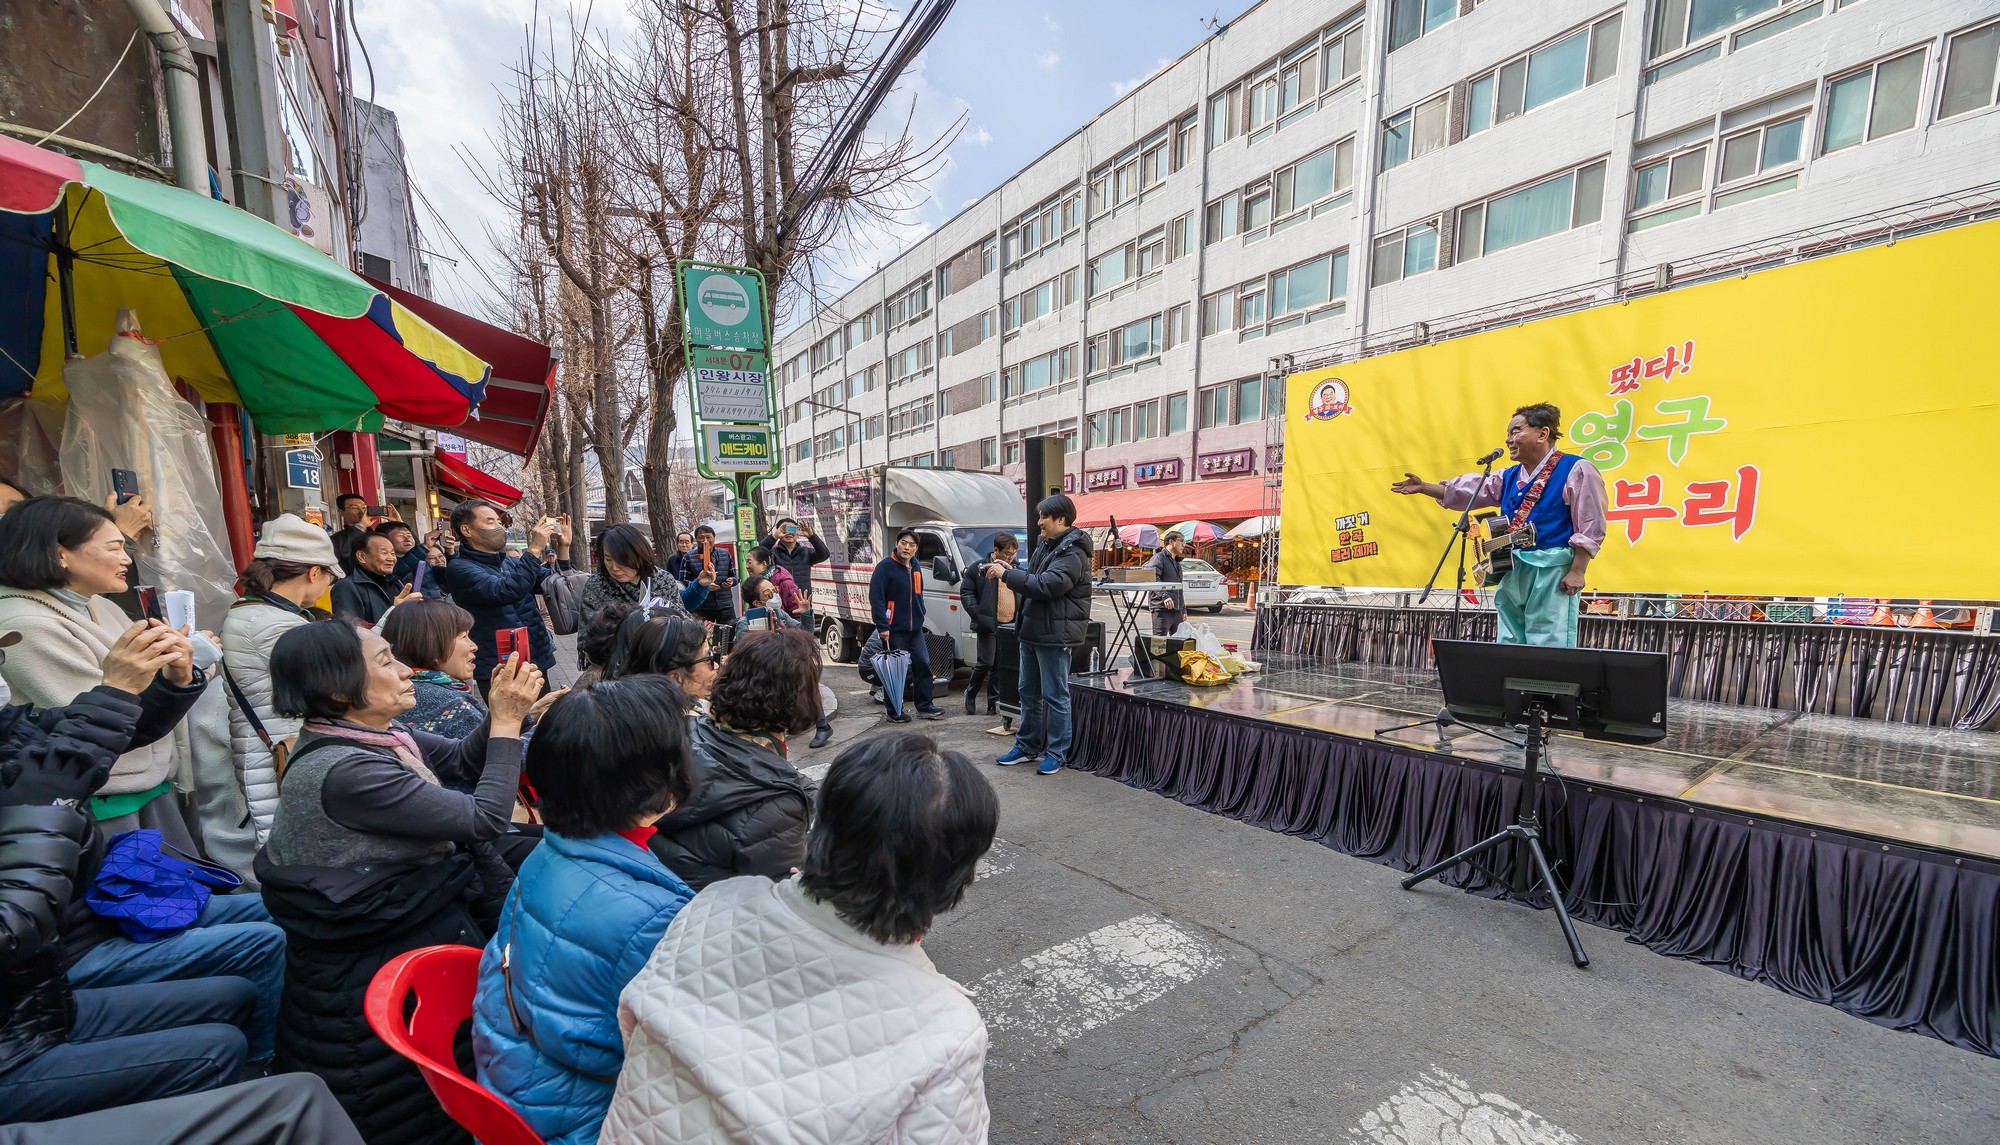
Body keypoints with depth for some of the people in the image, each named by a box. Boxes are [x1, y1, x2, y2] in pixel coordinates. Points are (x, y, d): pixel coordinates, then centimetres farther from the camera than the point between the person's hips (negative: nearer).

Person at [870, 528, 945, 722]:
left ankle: (925, 706, 19)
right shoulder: (886, 566, -10)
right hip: (894, 629, -7)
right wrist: (882, 626, -19)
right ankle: (894, 710, 13)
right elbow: (876, 598, -15)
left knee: (923, 664, 8)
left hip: (915, 629, 7)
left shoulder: (915, 568, 13)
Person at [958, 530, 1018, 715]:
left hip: (1008, 625, 5)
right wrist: (978, 616, -14)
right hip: (988, 625, -5)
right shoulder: (978, 568, -3)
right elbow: (966, 593, -5)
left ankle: (994, 702, 17)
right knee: (985, 663, -8)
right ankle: (970, 694, 15)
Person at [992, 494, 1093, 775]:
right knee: (1028, 691, 17)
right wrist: (1005, 570, 4)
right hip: (1033, 630, 10)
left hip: (1055, 634, -10)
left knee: (1055, 696, 1)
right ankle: (1027, 745, 29)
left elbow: (1046, 584, -27)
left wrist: (1006, 575, -22)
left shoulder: (1072, 552, -17)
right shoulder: (1046, 547, 15)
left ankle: (1056, 752, 13)